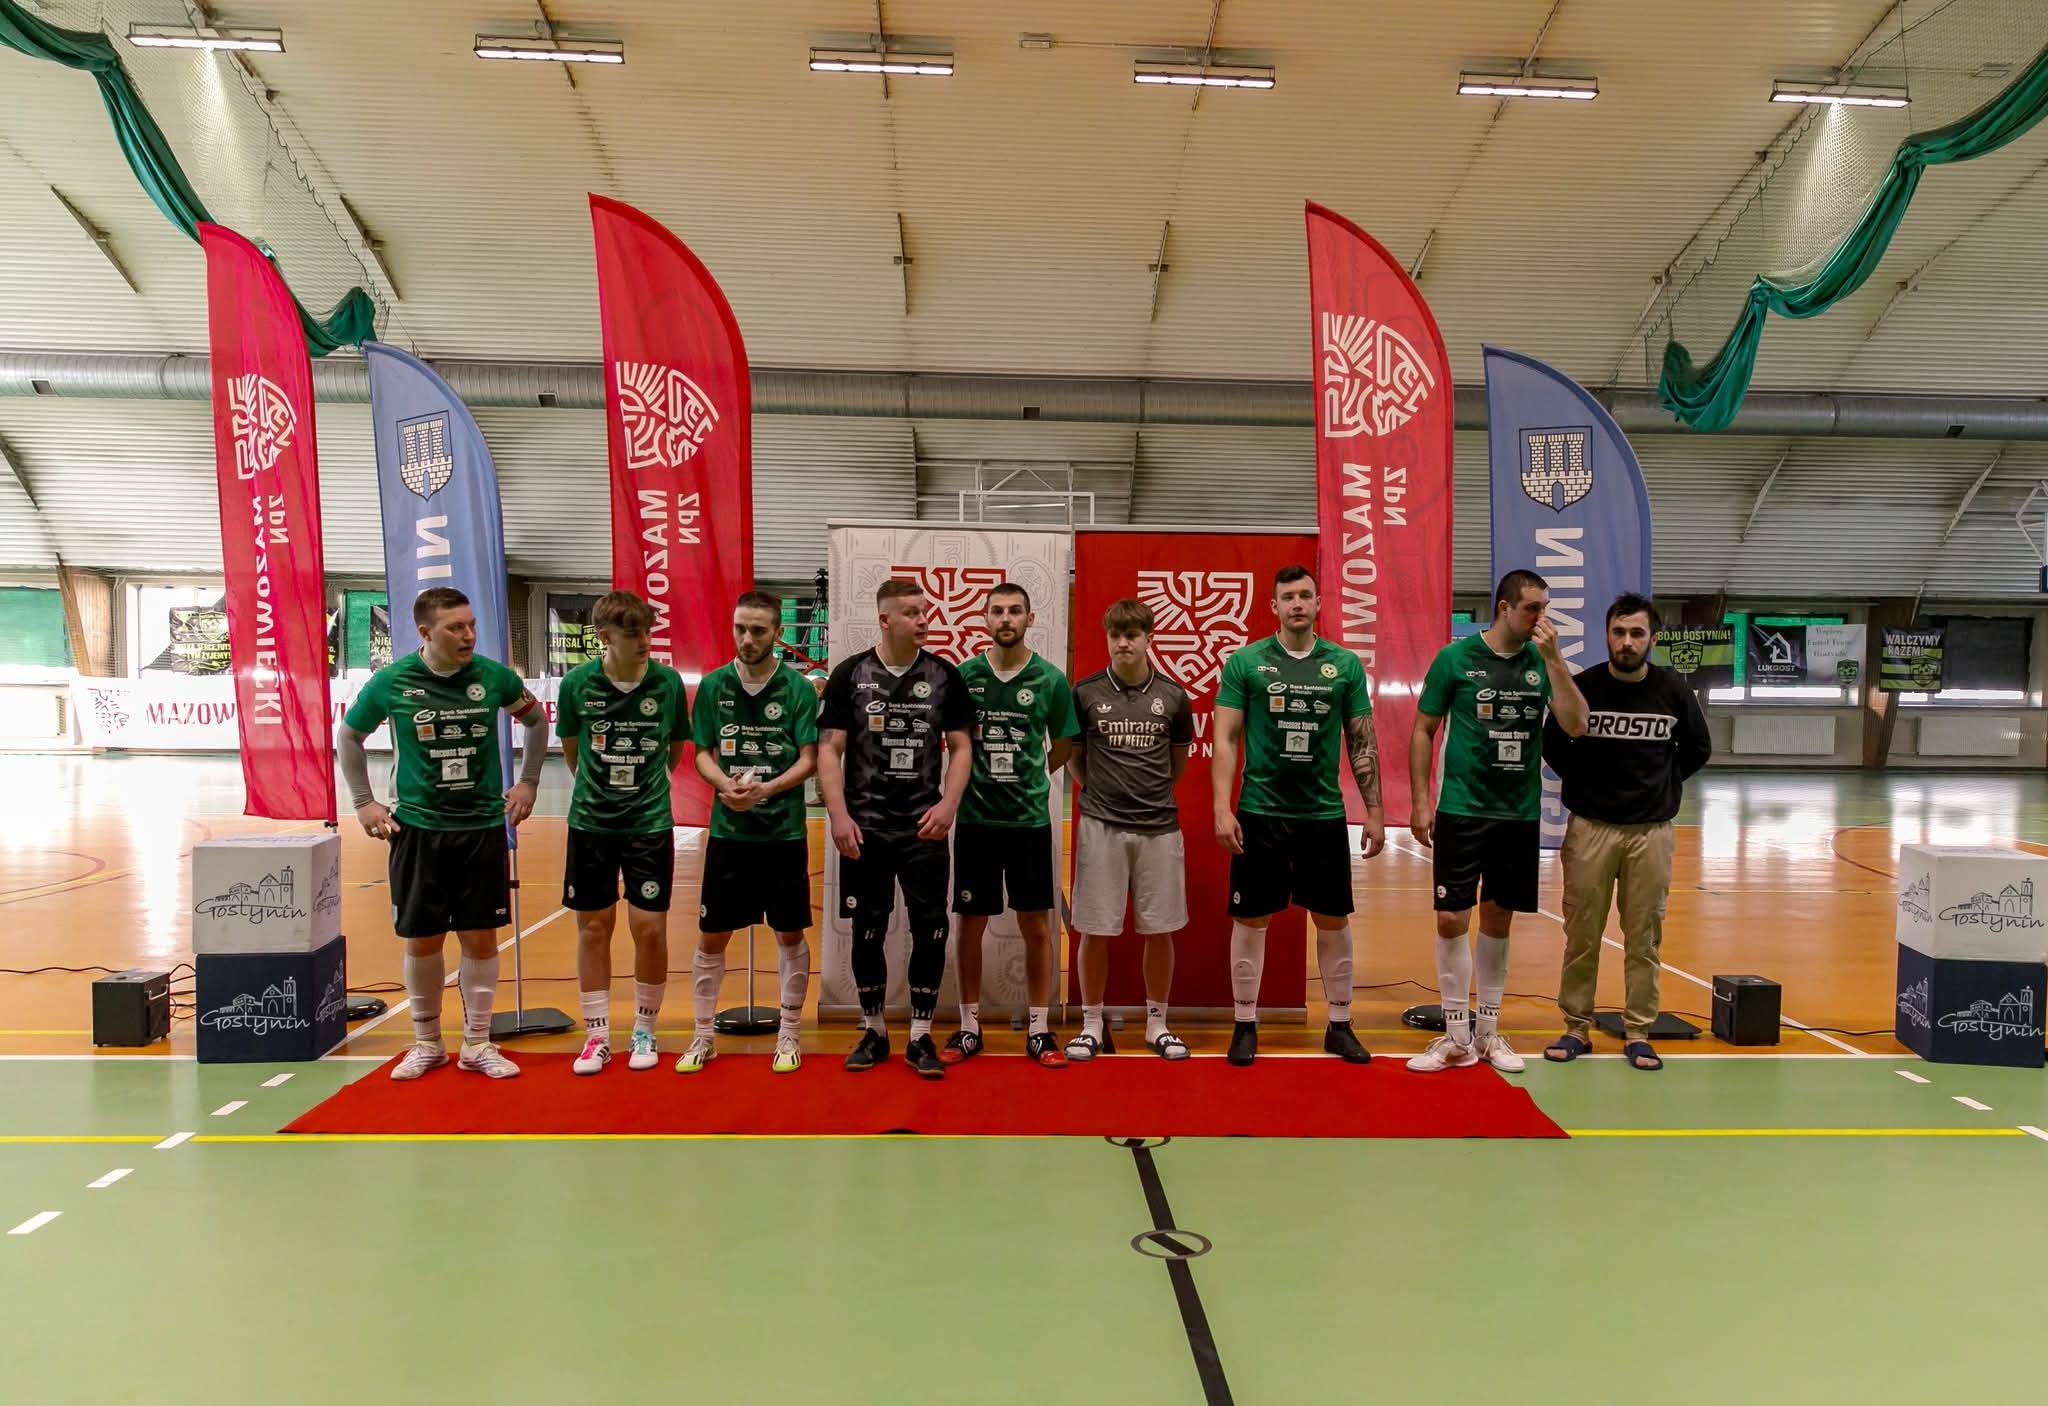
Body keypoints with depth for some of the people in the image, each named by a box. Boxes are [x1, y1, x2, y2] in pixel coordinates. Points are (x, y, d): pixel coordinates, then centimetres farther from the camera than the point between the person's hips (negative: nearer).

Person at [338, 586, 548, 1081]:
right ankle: (427, 1043, 24)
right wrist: (363, 803, 7)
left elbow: (537, 720, 14)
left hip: (483, 827, 1)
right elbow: (348, 736, 10)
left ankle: (477, 1044, 17)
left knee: (481, 937, 4)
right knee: (422, 940, 6)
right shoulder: (391, 681, -6)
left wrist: (527, 782, 10)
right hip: (417, 828, 0)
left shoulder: (494, 676, -5)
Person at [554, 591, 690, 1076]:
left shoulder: (668, 682, -7)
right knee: (593, 927, 7)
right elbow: (570, 749, 9)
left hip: (650, 823, 0)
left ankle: (645, 1031, 20)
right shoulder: (577, 683, -7)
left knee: (650, 928, 0)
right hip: (590, 822, 1)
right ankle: (597, 1035, 21)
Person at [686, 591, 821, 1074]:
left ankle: (790, 1034, 22)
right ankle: (704, 1035, 24)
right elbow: (702, 754, 3)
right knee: (711, 937, 7)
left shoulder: (798, 687, -5)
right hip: (728, 830, 2)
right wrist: (726, 785, -17)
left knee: (790, 934, 7)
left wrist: (767, 788, -23)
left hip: (785, 831, -1)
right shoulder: (713, 685, 1)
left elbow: (808, 759, -7)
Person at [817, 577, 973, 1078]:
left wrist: (949, 802, -10)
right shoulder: (849, 674, -1)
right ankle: (873, 1032, 23)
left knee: (930, 931, 0)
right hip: (865, 828, 0)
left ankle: (920, 1037, 13)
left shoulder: (944, 675, 2)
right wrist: (839, 816, -11)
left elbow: (960, 746, 4)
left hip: (924, 828, 1)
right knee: (868, 931, 8)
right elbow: (829, 749, -2)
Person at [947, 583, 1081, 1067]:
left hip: (1030, 819, 0)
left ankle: (1039, 1030, 17)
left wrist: (1026, 778, 7)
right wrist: (981, 779, 0)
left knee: (1037, 926, 5)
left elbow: (1062, 748, 11)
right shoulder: (964, 675, -1)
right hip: (975, 819, 0)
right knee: (971, 925, 7)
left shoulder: (1051, 680, -2)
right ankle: (969, 1028, 20)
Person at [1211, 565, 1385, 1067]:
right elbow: (1225, 739, -3)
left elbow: (1363, 742, 7)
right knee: (1250, 920, 5)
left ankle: (1340, 1026, 24)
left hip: (1324, 813, 2)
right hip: (1259, 813, -2)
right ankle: (1245, 1025, 19)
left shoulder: (1346, 664, 3)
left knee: (1334, 922, 9)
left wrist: (1374, 810, 4)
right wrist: (1222, 808, -10)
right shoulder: (1245, 662, -2)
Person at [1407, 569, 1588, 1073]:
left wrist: (1554, 658, -14)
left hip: (1519, 813, 3)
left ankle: (1487, 1031, 23)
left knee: (1498, 920, 10)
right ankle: (1457, 1038, 10)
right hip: (1461, 809, -3)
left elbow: (1575, 725, -8)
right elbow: (1423, 731, 0)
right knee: (1452, 919, -3)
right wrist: (1419, 801, -5)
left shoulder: (1542, 662, 3)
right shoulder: (1455, 658, -5)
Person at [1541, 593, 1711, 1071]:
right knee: (1582, 935, 4)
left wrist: (1663, 784, 7)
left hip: (1651, 831, 1)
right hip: (1590, 828, -1)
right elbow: (1551, 743, 7)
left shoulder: (1673, 691, -1)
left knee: (1644, 937, 7)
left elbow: (1698, 748, 14)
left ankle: (1638, 1033, 18)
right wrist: (1584, 783, 3)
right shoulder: (1581, 686, -5)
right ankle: (1577, 1028, 16)